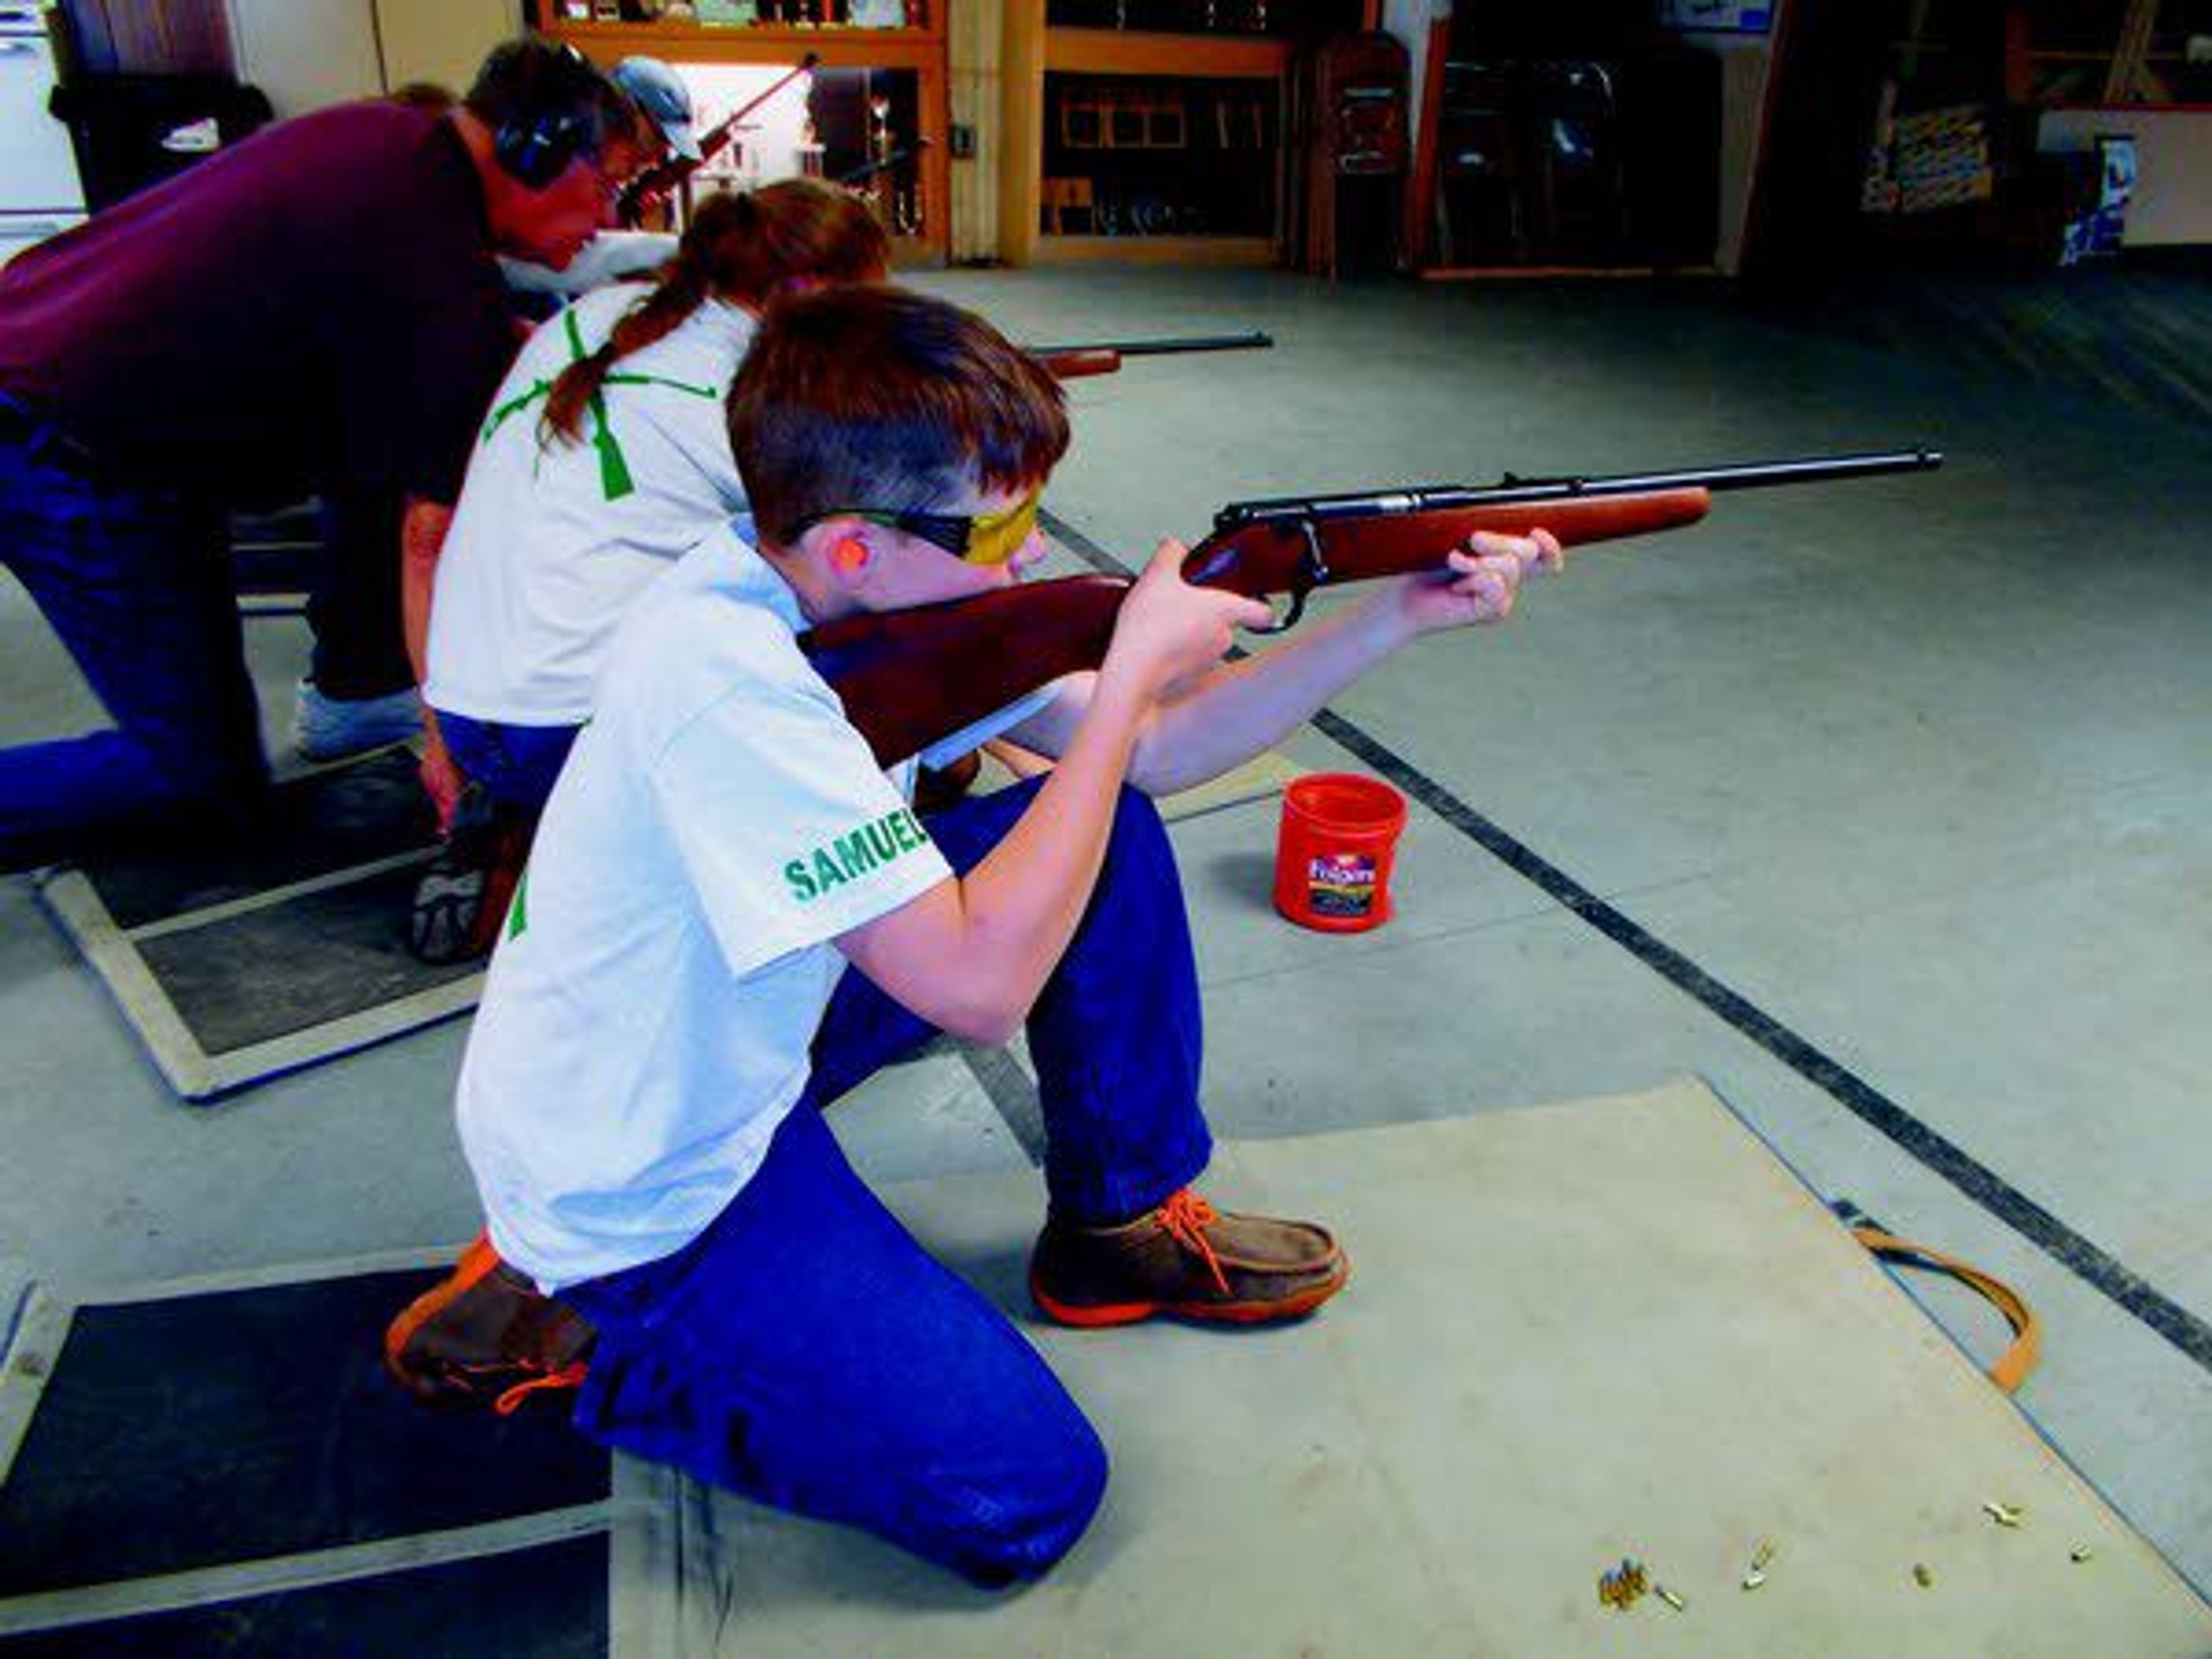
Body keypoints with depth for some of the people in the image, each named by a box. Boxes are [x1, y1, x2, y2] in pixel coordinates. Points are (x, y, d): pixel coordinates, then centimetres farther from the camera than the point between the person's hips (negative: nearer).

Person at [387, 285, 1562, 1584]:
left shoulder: (873, 588, -7)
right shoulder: (722, 676, -34)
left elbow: (1153, 751, -1)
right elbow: (980, 983, -36)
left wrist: (1397, 615, -8)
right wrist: (1133, 671, -28)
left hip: (746, 1035, 8)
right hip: (636, 1199, -8)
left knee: (1112, 835, -2)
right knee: (1028, 1494, -12)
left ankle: (1123, 1226, 14)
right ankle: (553, 1323, 3)